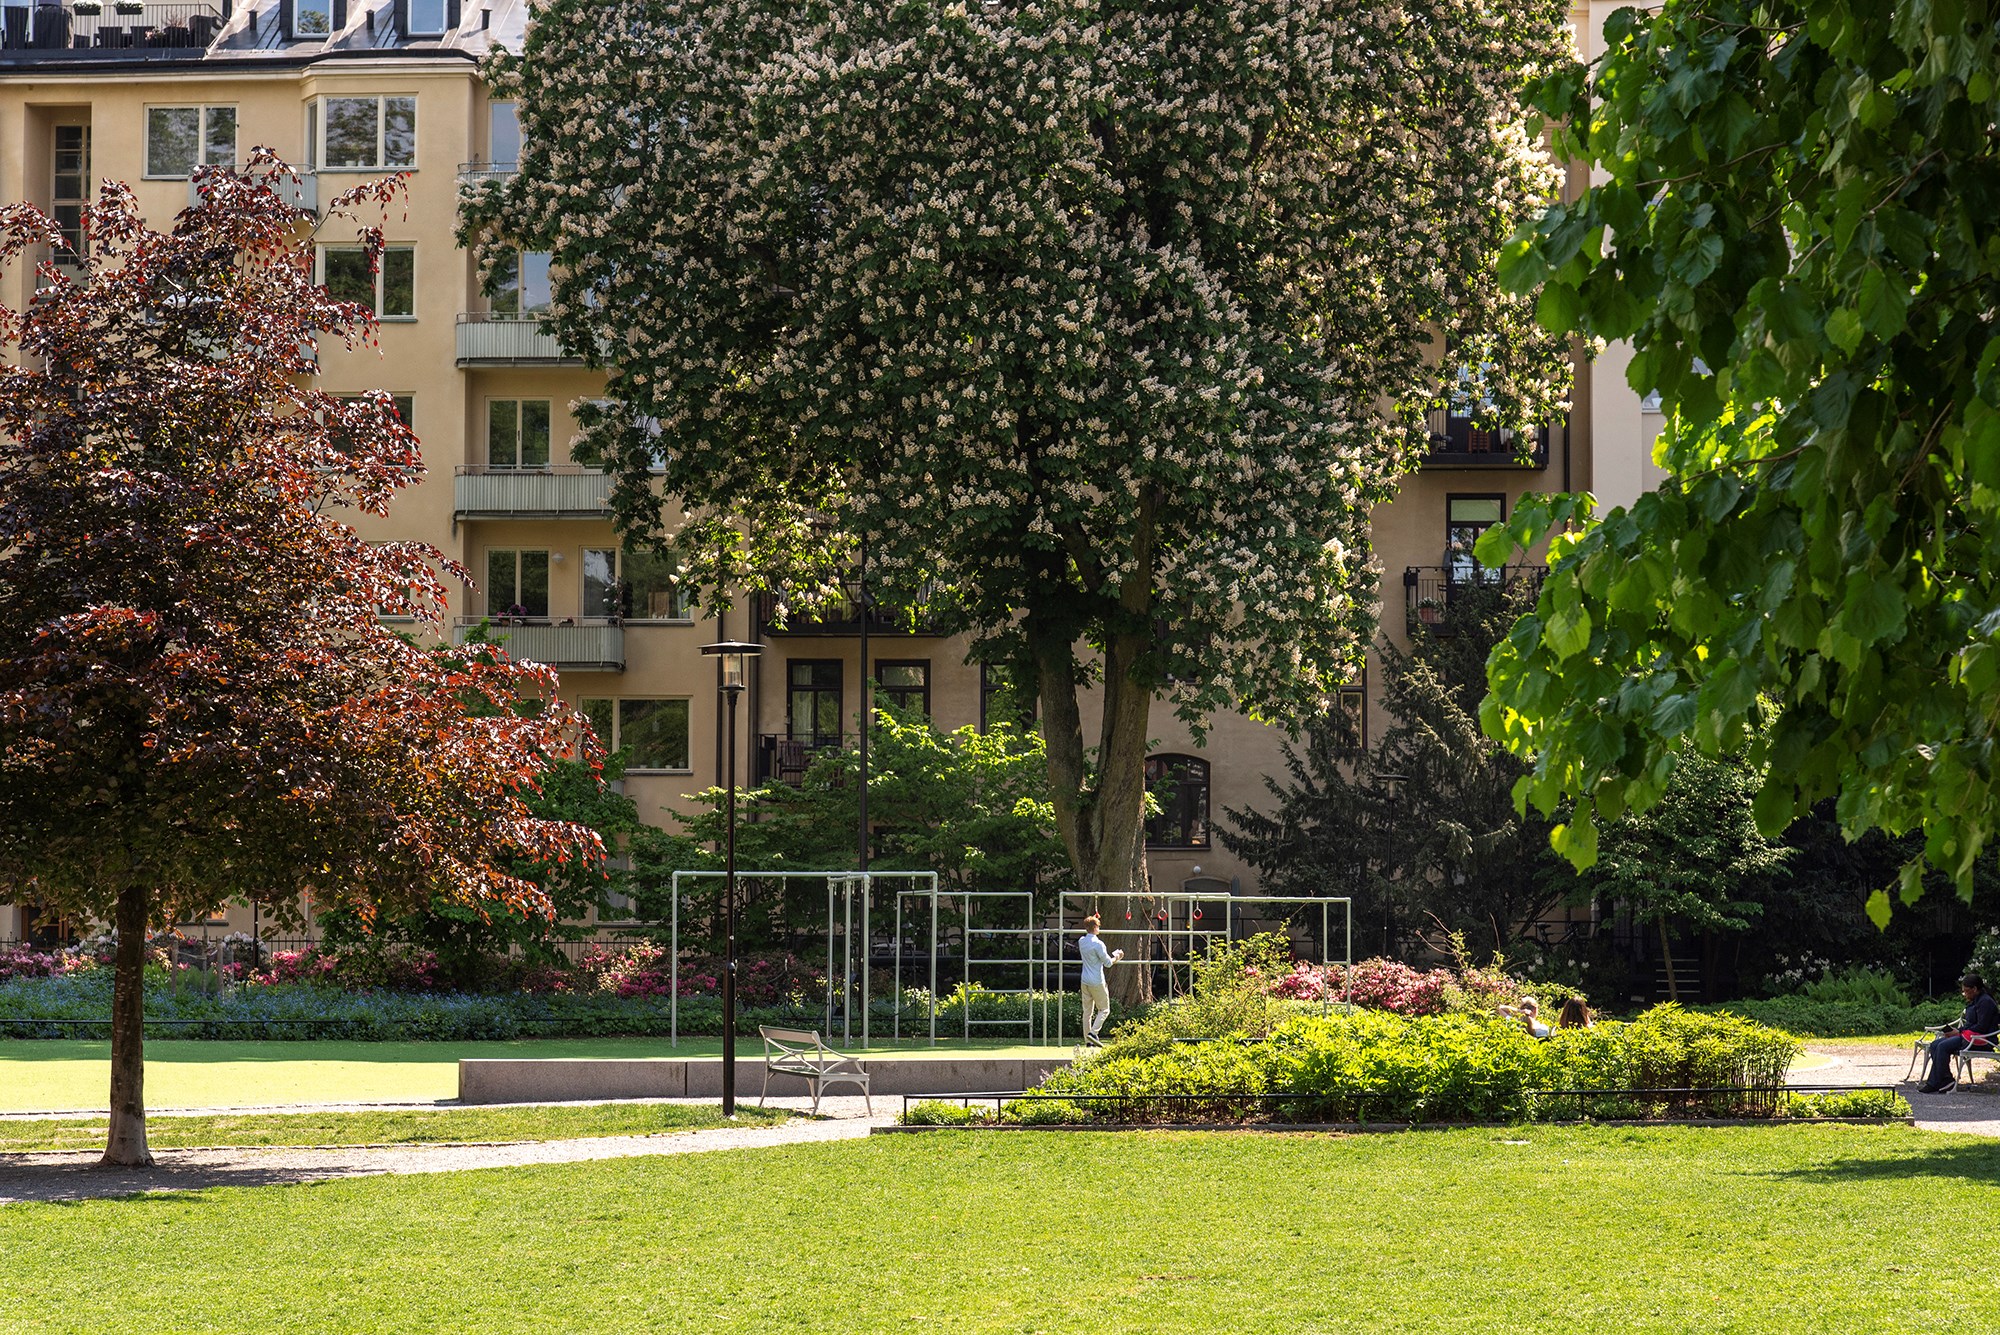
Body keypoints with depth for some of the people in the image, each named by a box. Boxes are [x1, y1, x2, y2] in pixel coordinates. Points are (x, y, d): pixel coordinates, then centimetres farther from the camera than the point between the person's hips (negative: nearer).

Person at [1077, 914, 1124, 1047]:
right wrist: (1117, 957, 6)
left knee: (1087, 1011, 9)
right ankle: (1093, 1032, -12)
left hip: (1085, 981, 7)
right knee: (1104, 1009, 5)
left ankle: (1088, 1041, 8)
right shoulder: (1098, 944, -16)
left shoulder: (1082, 942, 5)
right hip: (1097, 982, -7)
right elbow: (1108, 963, -11)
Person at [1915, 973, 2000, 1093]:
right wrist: (1956, 1030, 3)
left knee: (1943, 1046, -25)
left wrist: (1959, 1031, -15)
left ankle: (1933, 1084, -21)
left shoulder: (1985, 1002, -12)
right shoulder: (1974, 1001, 20)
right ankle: (1946, 1080, -10)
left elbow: (1981, 1027, -19)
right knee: (1935, 1044, -3)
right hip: (1968, 1035, 11)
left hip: (1981, 1040, -11)